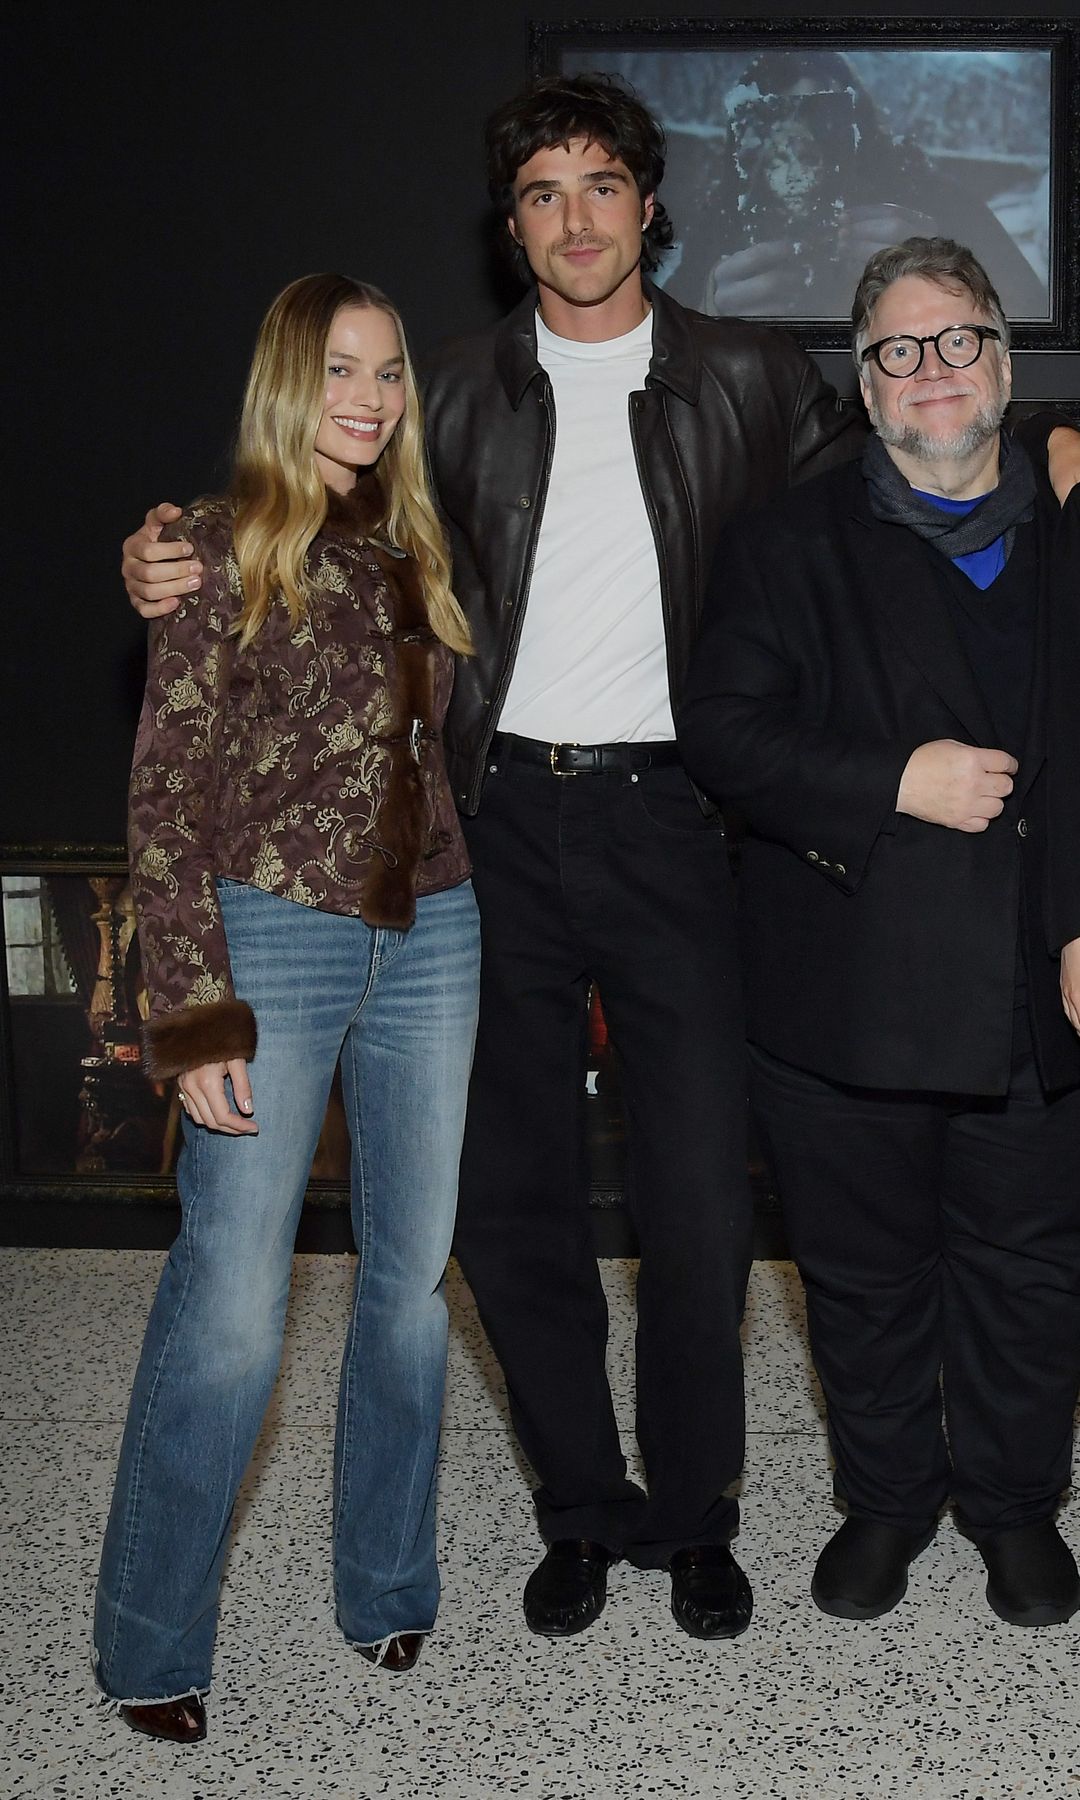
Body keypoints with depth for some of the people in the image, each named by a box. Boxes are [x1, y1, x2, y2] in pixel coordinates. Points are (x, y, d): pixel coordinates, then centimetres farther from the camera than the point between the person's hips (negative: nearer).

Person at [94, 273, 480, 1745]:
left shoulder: (411, 548, 12)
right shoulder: (223, 549, -3)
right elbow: (167, 794, -7)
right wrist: (196, 1012, -13)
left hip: (431, 937, 5)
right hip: (275, 940, -5)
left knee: (414, 1275, 10)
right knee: (231, 1303, -5)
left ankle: (388, 1587, 28)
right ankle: (151, 1644, 13)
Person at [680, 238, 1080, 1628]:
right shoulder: (787, 546, 2)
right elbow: (721, 733, -8)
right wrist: (897, 783, -18)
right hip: (846, 987, -1)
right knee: (864, 1274, 13)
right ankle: (886, 1497, 35)